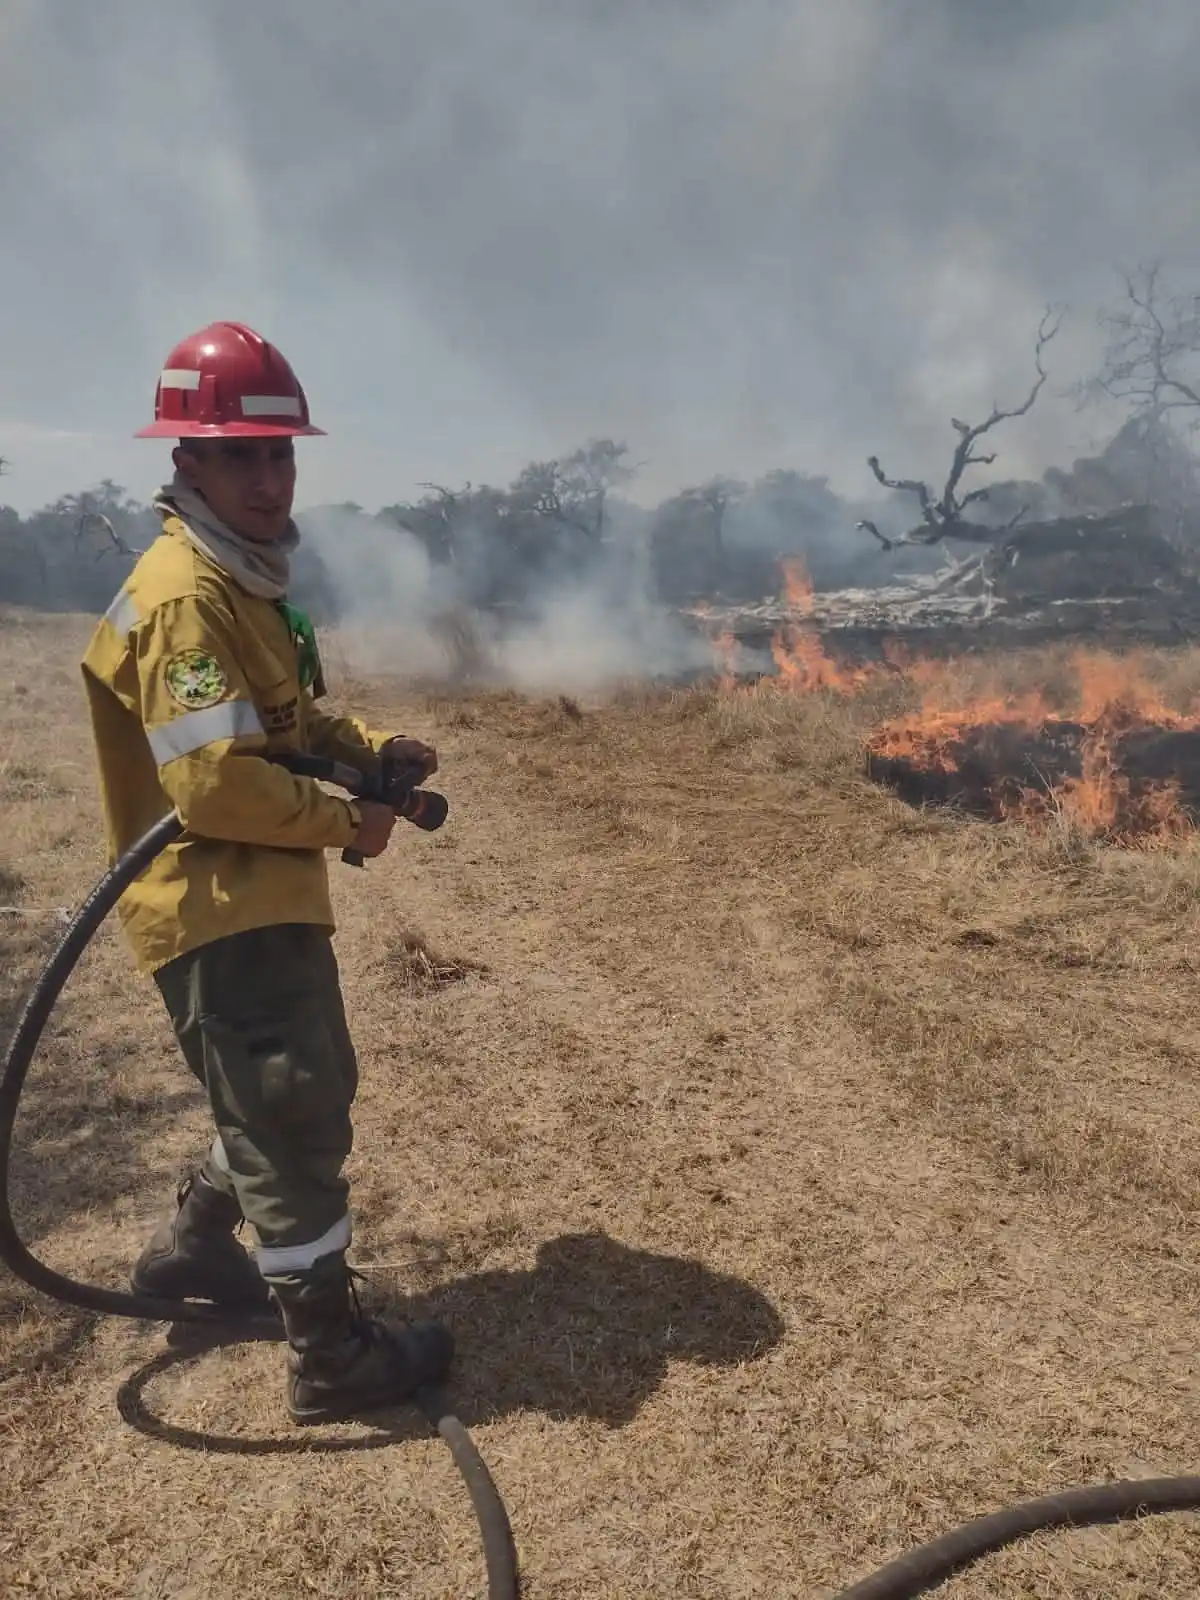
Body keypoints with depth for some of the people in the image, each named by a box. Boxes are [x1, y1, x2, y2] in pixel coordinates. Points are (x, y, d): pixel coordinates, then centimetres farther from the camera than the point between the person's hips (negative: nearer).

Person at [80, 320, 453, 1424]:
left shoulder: (248, 578, 13)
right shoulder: (184, 597, -20)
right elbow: (216, 784, -27)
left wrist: (372, 750, 4)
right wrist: (346, 824, -14)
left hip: (269, 901, 10)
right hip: (219, 913, -10)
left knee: (307, 1092, 24)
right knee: (298, 1124, 1)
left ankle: (191, 1250, 44)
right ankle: (333, 1355, 19)